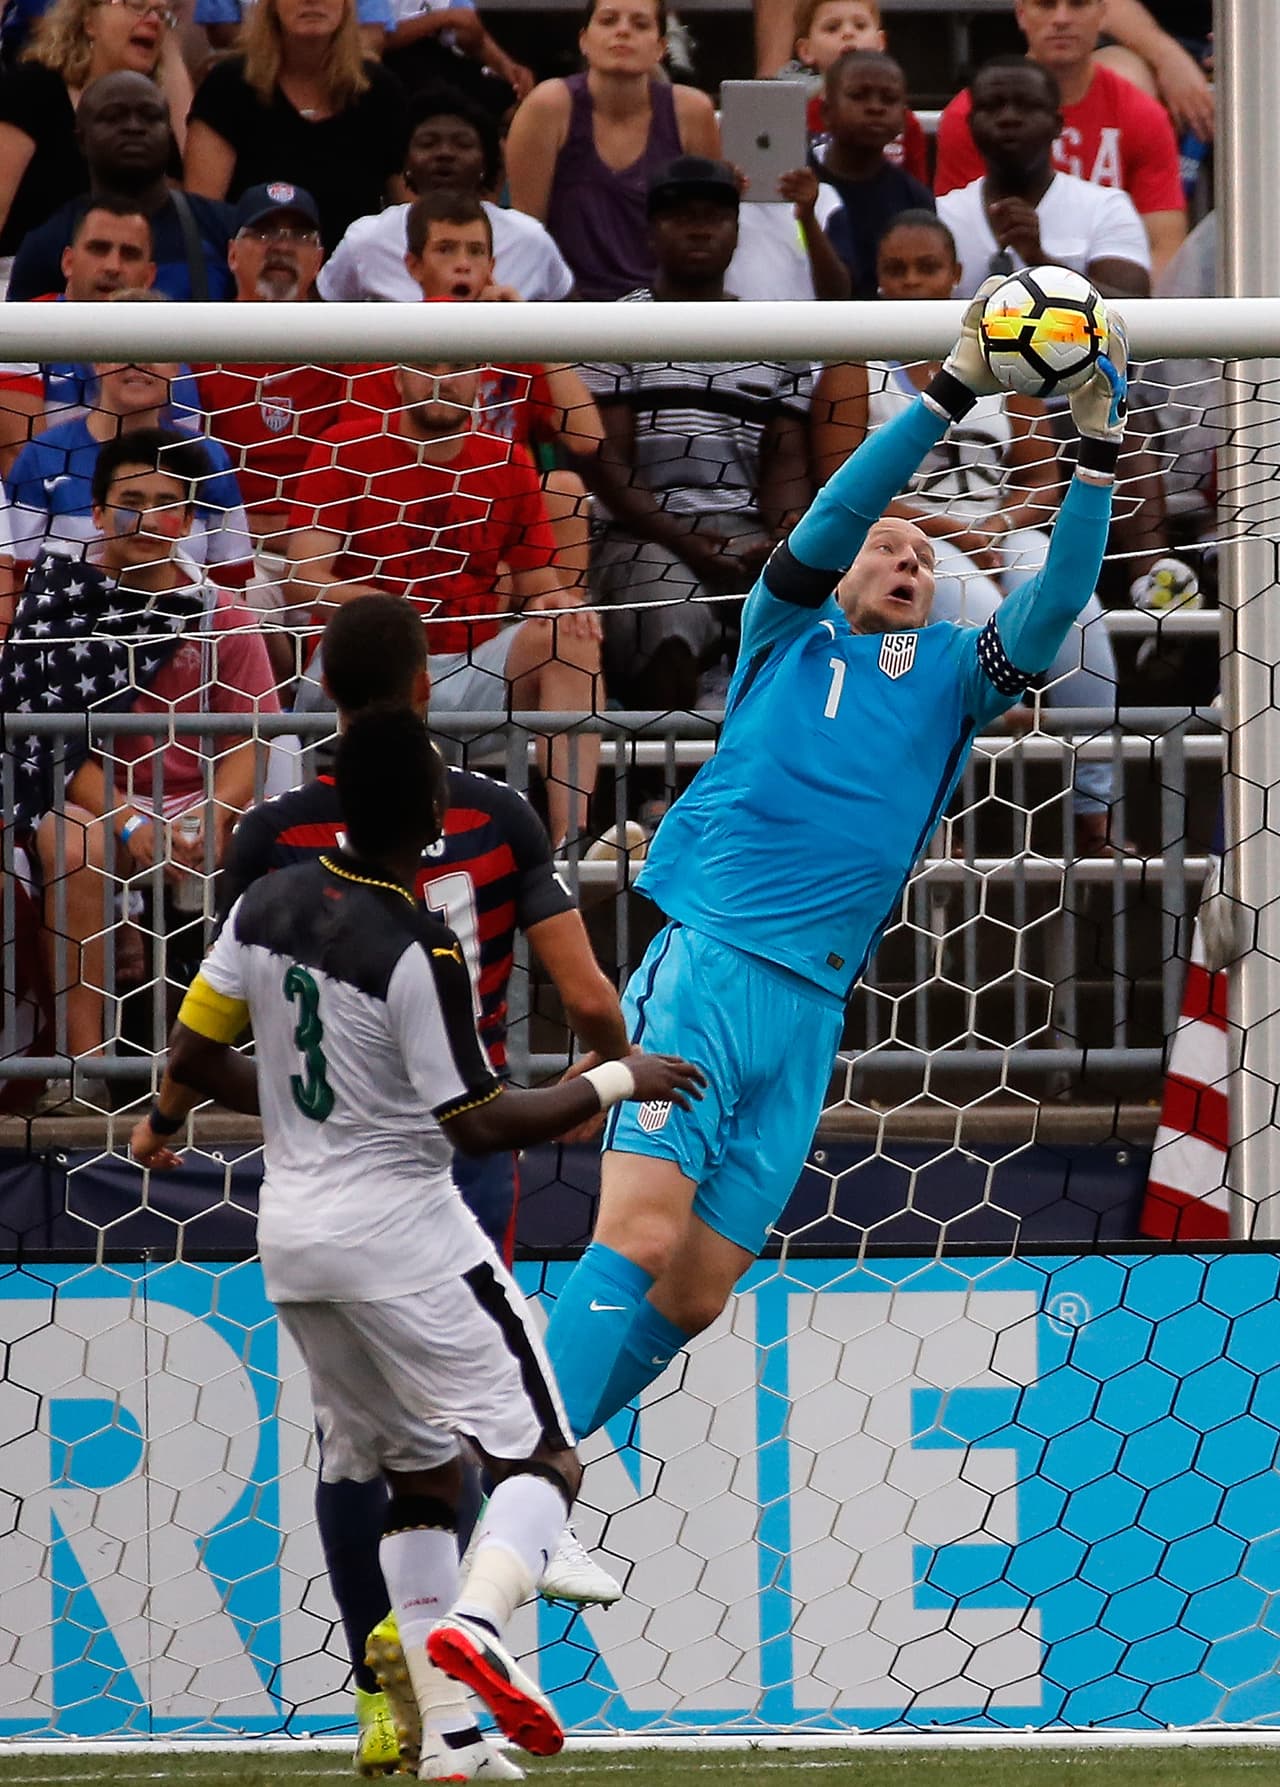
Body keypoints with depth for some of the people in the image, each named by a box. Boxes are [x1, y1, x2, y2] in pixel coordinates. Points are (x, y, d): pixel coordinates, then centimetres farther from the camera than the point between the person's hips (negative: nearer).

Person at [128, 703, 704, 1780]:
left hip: (293, 1240, 7)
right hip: (401, 1231, -7)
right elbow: (480, 1123, -16)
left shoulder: (269, 905, 2)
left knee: (419, 1477, 16)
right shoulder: (417, 950, -19)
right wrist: (616, 1083, -6)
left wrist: (170, 1113, 33)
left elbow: (195, 1051, 11)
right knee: (543, 1457, -3)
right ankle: (476, 1622, -31)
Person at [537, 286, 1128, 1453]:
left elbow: (1055, 605, 5)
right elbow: (837, 512, -4)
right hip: (705, 968, -5)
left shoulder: (949, 675, 19)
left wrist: (1098, 446, -5)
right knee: (640, 1232, -20)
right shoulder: (792, 641, 11)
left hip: (811, 1006, 5)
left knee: (697, 1291, 0)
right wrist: (956, 391, -12)